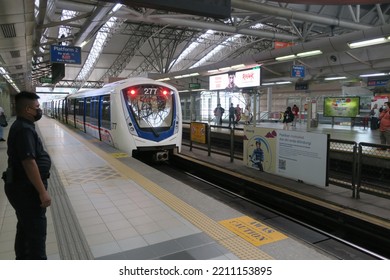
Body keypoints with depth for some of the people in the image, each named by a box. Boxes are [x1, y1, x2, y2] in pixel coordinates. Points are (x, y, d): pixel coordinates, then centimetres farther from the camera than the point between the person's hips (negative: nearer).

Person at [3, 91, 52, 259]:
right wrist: (42, 192, -26)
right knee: (36, 231, 0)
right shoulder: (24, 129, -22)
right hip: (26, 188, -11)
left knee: (25, 227, 23)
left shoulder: (22, 126, 11)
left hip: (22, 186, 11)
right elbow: (29, 163, -28)